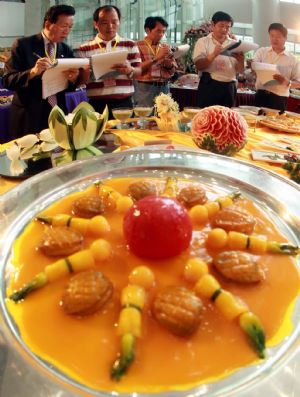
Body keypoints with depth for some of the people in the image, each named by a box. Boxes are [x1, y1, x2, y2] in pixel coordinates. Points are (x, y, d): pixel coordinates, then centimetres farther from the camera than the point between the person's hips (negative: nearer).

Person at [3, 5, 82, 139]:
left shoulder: (66, 50, 7)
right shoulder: (23, 45, -6)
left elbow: (69, 87, 8)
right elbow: (7, 80, -11)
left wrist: (73, 79, -15)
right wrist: (33, 72, -28)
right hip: (29, 117, -4)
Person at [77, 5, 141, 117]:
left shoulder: (130, 45, 8)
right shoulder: (84, 49, 4)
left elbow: (139, 71, 5)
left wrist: (130, 70, -17)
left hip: (124, 103, 1)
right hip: (97, 105, -1)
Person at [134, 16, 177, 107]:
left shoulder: (166, 47, 14)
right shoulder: (138, 46, -3)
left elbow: (173, 70, 15)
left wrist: (169, 63, -6)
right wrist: (156, 58, -17)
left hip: (164, 88, 5)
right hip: (145, 88, -5)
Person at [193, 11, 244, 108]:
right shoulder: (203, 42, 4)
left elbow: (240, 70, 8)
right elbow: (199, 66, -9)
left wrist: (240, 60, -14)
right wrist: (214, 54, -24)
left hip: (229, 88, 3)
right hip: (209, 86, -3)